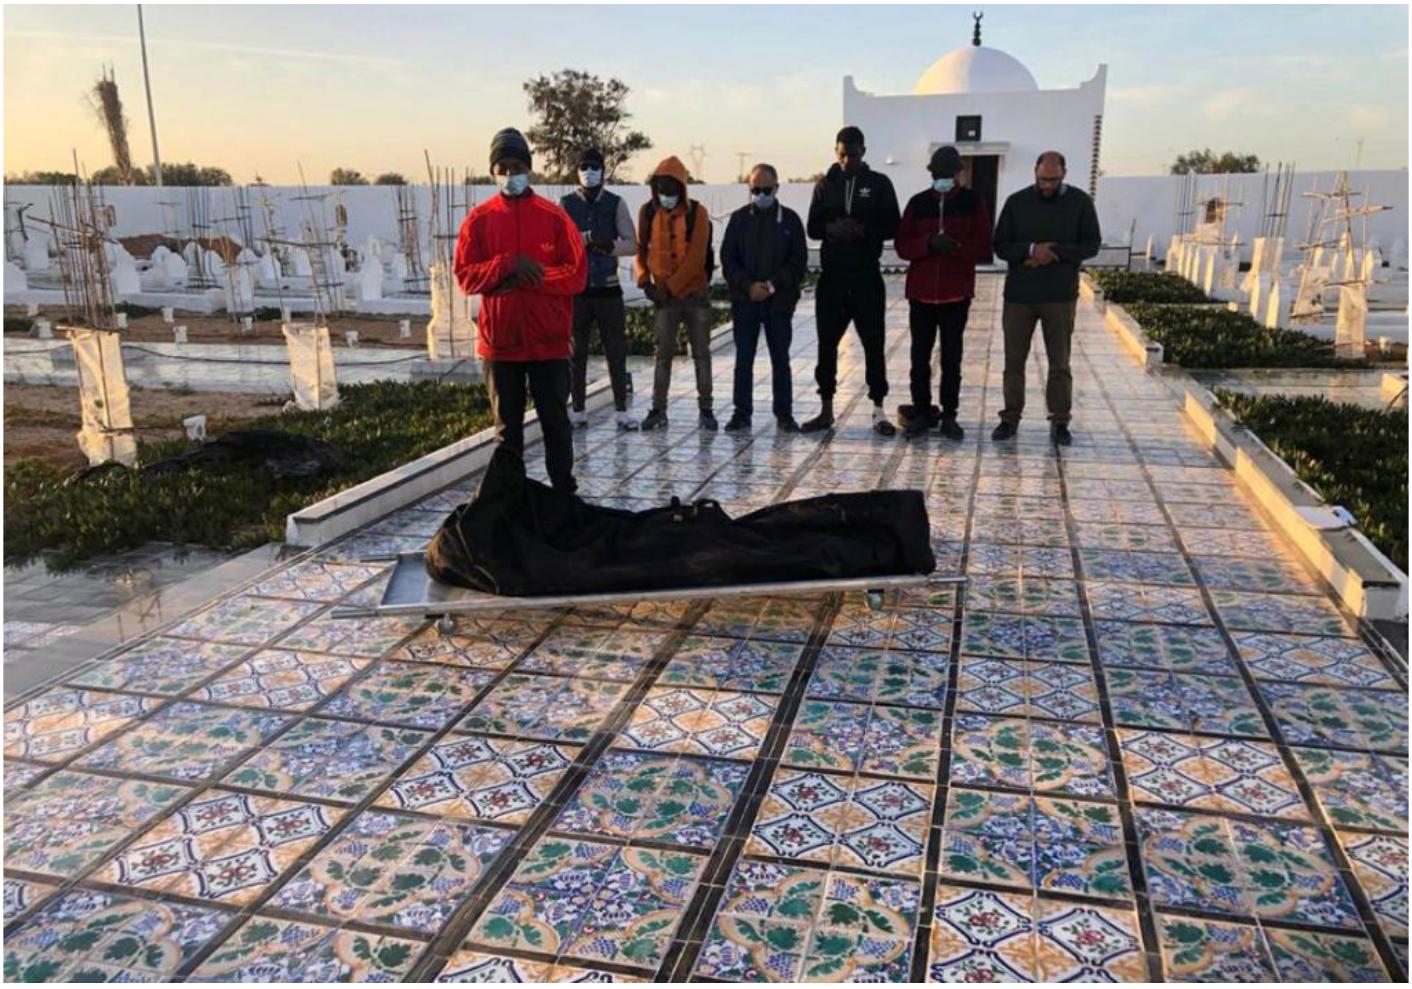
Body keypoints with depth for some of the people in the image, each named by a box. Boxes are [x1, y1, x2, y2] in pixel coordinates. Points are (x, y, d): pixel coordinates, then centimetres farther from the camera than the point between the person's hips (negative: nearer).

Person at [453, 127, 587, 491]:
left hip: (549, 339, -1)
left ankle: (565, 491, 17)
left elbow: (577, 274, -4)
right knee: (507, 426, 9)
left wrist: (529, 277, -14)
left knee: (555, 421, 7)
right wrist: (508, 264, -16)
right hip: (500, 340, 1)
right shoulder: (479, 219, 5)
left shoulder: (554, 216, 1)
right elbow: (465, 275, -1)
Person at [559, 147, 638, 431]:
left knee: (616, 351, 1)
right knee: (576, 352, 5)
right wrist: (588, 238, -19)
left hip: (608, 288, 0)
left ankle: (622, 411, 8)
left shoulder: (616, 204, 7)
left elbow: (632, 245, -1)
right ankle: (578, 411, 13)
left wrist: (607, 246, -20)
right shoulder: (565, 204, 5)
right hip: (576, 289, 0)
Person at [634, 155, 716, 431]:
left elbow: (696, 258, -12)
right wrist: (644, 280, -10)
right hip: (664, 295, 2)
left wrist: (670, 286, -14)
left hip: (695, 292, -1)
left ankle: (706, 409, 10)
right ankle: (658, 409, 8)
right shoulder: (648, 212, 1)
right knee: (663, 353, 3)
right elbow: (640, 249, 6)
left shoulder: (697, 212, -7)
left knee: (701, 353, 4)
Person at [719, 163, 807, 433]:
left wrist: (773, 285, -11)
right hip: (744, 300, 1)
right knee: (743, 359, 3)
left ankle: (784, 414, 11)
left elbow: (799, 262, 1)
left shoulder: (790, 219, 5)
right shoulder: (739, 219, 7)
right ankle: (742, 413, 10)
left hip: (780, 301, -1)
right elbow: (727, 259, 3)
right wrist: (748, 286, -11)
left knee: (780, 359, 4)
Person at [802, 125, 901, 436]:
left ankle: (878, 410, 9)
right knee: (827, 344, 5)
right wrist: (831, 229, -13)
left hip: (867, 277, -2)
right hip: (831, 276, 2)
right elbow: (812, 227, 9)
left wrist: (865, 229, -17)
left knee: (873, 344, 1)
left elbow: (892, 226, 1)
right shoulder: (826, 185, 9)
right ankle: (826, 409, 15)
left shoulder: (879, 184, 3)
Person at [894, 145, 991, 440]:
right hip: (921, 291, 1)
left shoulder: (973, 202, 3)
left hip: (957, 292, -1)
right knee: (920, 355, 3)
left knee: (952, 356, 4)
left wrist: (955, 248, -18)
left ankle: (949, 415, 11)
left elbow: (982, 245, -1)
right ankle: (921, 412, 13)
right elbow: (902, 246, 1)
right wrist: (929, 243, -17)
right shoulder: (917, 203, 6)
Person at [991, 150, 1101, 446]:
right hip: (1018, 295, 1)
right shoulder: (1017, 202, 3)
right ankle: (1010, 418, 16)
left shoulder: (1080, 202, 1)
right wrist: (1031, 250, -18)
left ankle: (1060, 422, 13)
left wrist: (1055, 253, -14)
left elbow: (1092, 244, 0)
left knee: (1059, 363, 5)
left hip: (1060, 296, -1)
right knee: (1014, 361, 6)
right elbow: (1000, 245, 1)